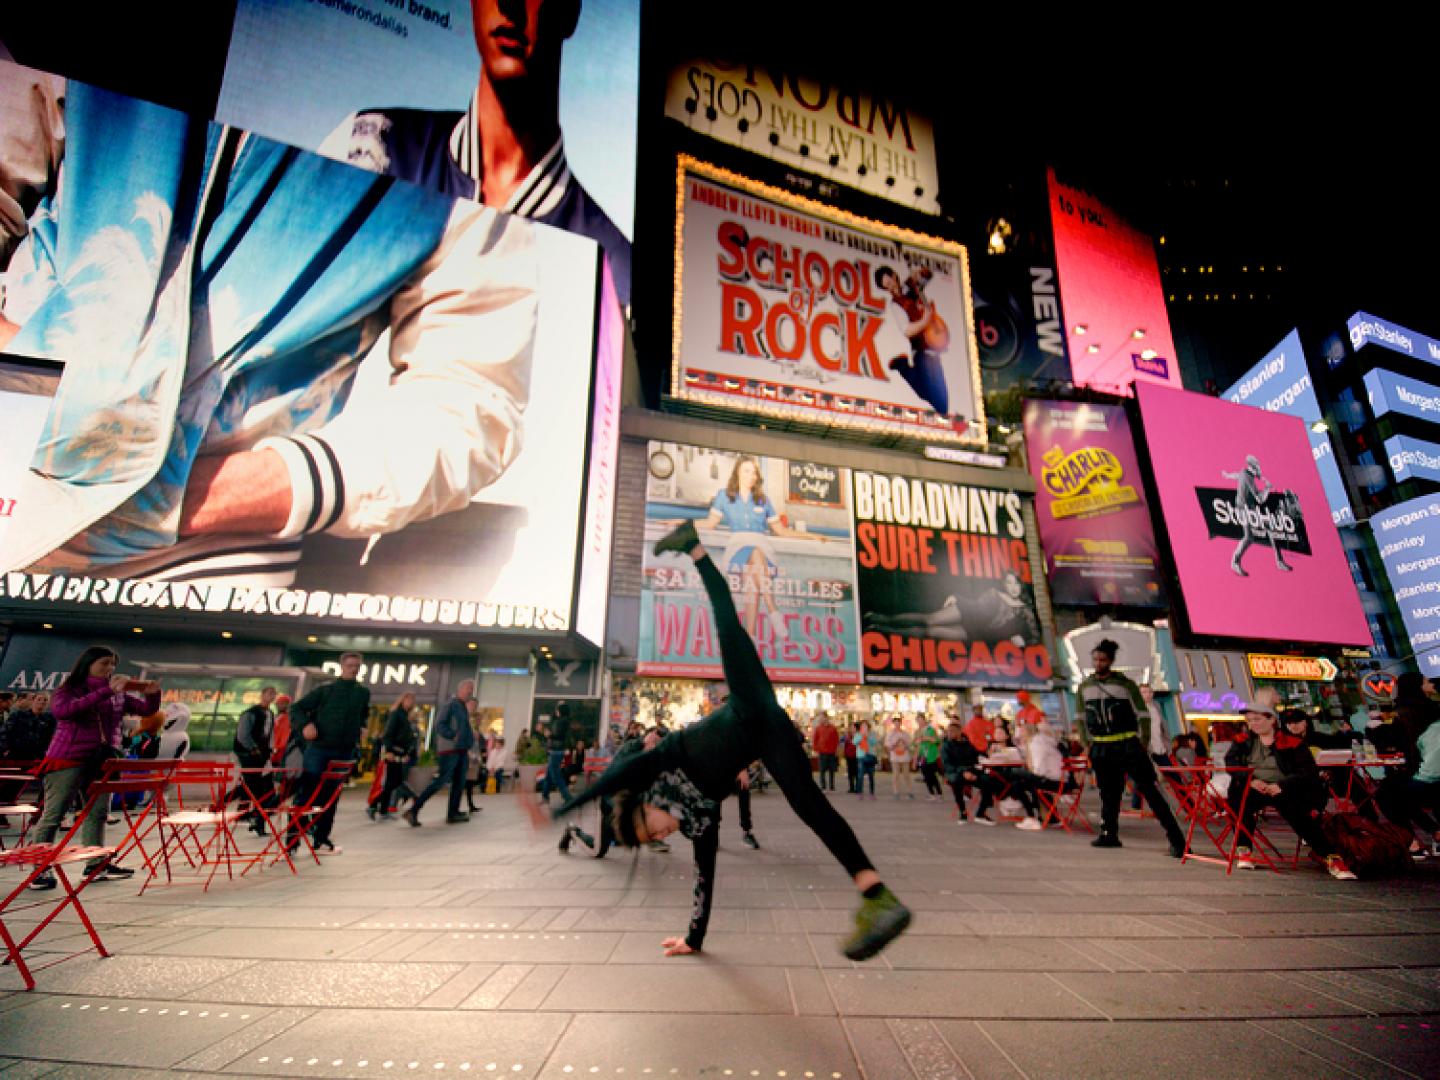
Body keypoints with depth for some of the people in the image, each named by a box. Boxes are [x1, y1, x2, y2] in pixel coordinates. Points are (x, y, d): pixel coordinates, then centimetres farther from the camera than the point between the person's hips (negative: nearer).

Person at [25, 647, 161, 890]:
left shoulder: (118, 694, 9)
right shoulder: (69, 690, -4)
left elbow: (146, 710, 8)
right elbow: (63, 710, -24)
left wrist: (152, 694, -14)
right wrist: (105, 691, -31)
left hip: (102, 761, 5)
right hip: (68, 760, -5)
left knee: (97, 813, 9)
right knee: (52, 815, 1)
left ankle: (96, 864, 16)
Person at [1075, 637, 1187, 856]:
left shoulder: (1125, 684, -4)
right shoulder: (1084, 686, 6)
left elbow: (1143, 715, -1)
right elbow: (1081, 717, 15)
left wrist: (1143, 744, -4)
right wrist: (1087, 743, 9)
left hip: (1127, 745, -3)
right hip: (1101, 748, 4)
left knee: (1148, 790, -7)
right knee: (1108, 793, 10)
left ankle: (1176, 838, -3)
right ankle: (1109, 834, 20)